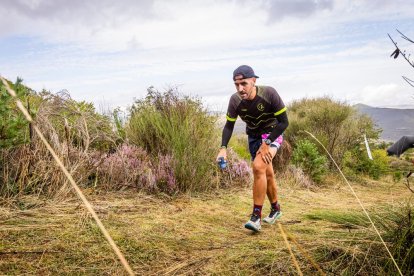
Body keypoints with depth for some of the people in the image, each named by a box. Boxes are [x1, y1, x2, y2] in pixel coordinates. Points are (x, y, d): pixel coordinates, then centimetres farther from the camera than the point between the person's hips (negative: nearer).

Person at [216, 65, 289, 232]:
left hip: (272, 134, -4)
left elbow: (284, 122, -21)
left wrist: (266, 143, -27)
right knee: (267, 174, 13)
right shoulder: (235, 100, -19)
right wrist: (223, 147, -22)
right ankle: (275, 209, 37)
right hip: (253, 136, 4)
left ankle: (256, 217, -20)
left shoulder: (269, 94, -28)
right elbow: (229, 125, -6)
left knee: (258, 167, -26)